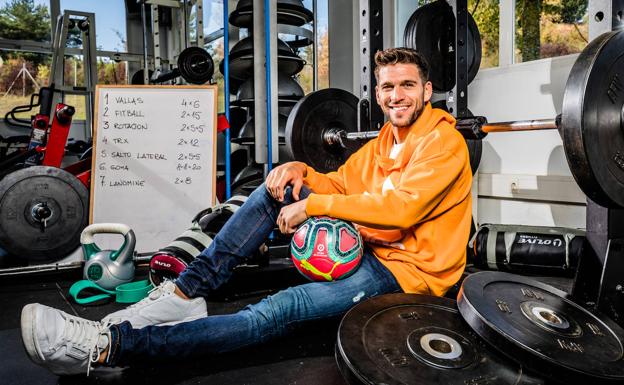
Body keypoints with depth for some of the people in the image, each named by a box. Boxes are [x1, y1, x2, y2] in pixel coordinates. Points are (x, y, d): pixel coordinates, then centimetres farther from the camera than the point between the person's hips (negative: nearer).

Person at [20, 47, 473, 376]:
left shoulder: (444, 142, -12)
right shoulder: (383, 141, 14)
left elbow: (400, 208, -27)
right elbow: (340, 183, 13)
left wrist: (313, 205, -24)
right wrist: (301, 172, -9)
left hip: (407, 268, -8)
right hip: (366, 245, 8)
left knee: (278, 312, -27)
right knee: (279, 187, -7)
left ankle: (108, 345, -31)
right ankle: (186, 291, -14)